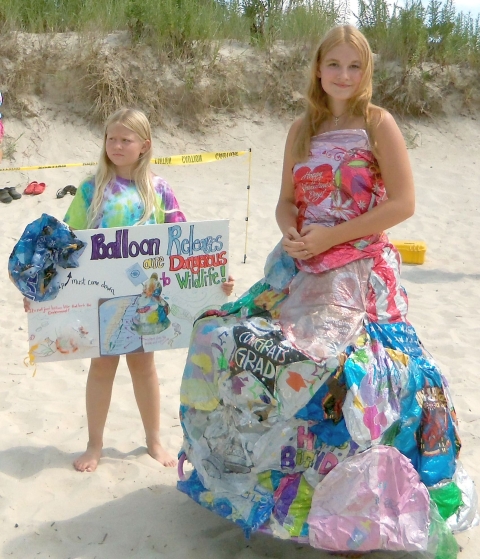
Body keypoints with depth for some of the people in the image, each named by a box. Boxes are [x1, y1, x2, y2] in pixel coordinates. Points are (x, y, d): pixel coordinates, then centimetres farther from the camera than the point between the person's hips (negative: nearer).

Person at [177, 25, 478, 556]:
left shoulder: (378, 124, -4)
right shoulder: (302, 129, 10)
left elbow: (402, 202, -10)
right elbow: (286, 200, 13)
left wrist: (331, 237, -15)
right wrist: (290, 234, -10)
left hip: (360, 273, -5)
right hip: (301, 268, 6)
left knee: (345, 376, -10)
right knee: (226, 339, 4)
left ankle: (351, 513, 12)